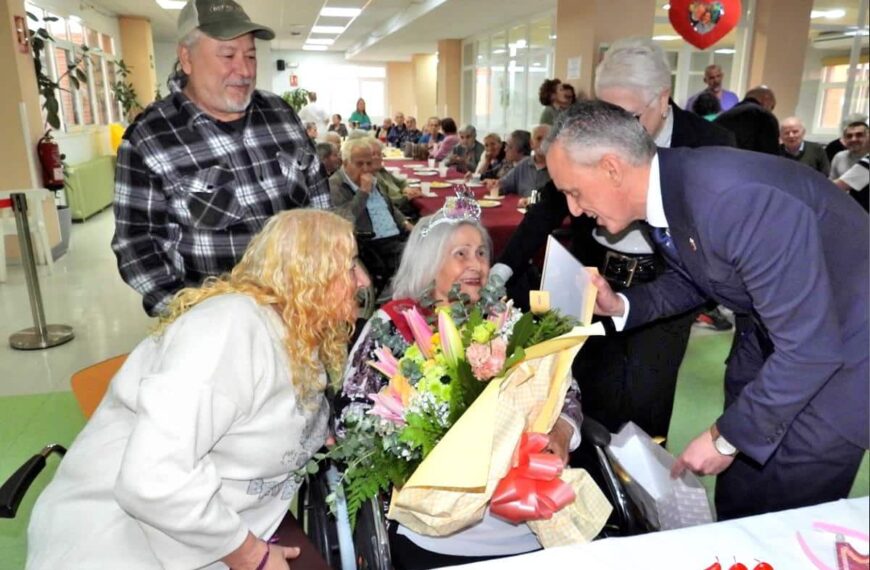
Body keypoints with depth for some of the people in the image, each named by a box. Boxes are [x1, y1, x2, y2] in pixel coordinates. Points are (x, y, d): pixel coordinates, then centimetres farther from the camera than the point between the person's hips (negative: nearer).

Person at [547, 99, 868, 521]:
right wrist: (622, 306, -10)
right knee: (737, 503, 19)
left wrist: (726, 436, -21)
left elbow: (811, 347, -32)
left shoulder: (737, 198, -37)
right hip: (776, 332, 7)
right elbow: (689, 279, 8)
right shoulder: (662, 191, -10)